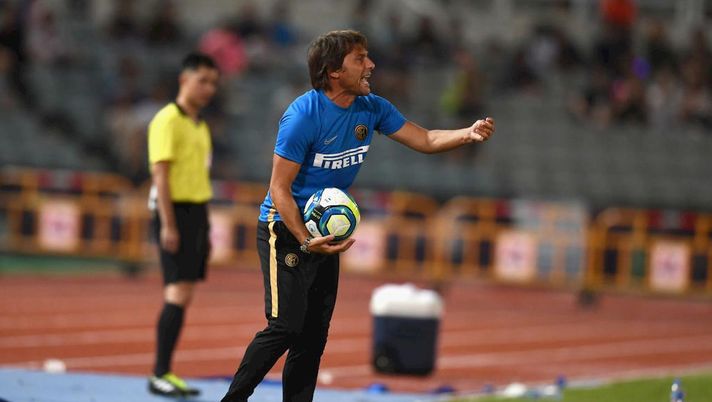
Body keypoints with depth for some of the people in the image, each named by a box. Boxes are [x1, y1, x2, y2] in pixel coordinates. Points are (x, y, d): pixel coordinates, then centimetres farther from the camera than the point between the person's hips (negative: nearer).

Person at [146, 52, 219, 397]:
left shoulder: (200, 125, 18)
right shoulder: (168, 120, -9)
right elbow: (160, 173, -15)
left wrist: (204, 228, 20)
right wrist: (168, 224, -20)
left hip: (197, 212, 9)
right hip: (175, 212, -9)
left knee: (182, 295, 6)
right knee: (178, 294, -14)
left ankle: (166, 373, 9)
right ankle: (160, 375, -14)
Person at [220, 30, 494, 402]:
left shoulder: (372, 109, 1)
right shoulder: (303, 115, -20)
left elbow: (424, 139, 9)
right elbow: (279, 189, -18)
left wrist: (468, 134, -10)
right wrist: (305, 242, -26)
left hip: (327, 231, 7)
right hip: (285, 229, -7)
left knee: (315, 333, 5)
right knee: (286, 325, -16)